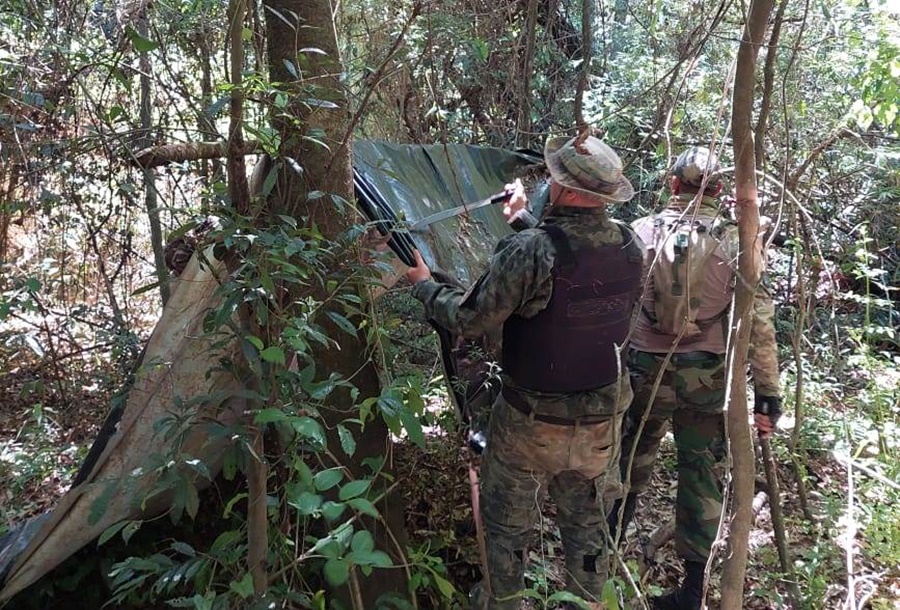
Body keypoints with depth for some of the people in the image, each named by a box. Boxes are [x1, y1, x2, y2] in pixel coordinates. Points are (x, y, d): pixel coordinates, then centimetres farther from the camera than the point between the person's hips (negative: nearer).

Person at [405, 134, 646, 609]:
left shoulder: (530, 252, -27)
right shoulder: (629, 246, -8)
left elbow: (468, 321, -20)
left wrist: (424, 284, -1)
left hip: (532, 422, -5)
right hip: (601, 422, 5)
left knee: (507, 526, 19)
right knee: (586, 523, 24)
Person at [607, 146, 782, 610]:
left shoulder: (641, 233, -5)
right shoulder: (735, 242, -6)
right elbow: (758, 322, -8)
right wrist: (768, 391, -3)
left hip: (646, 369, 0)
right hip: (710, 377, 0)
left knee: (633, 452, 23)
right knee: (701, 472, 10)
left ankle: (612, 531, 40)